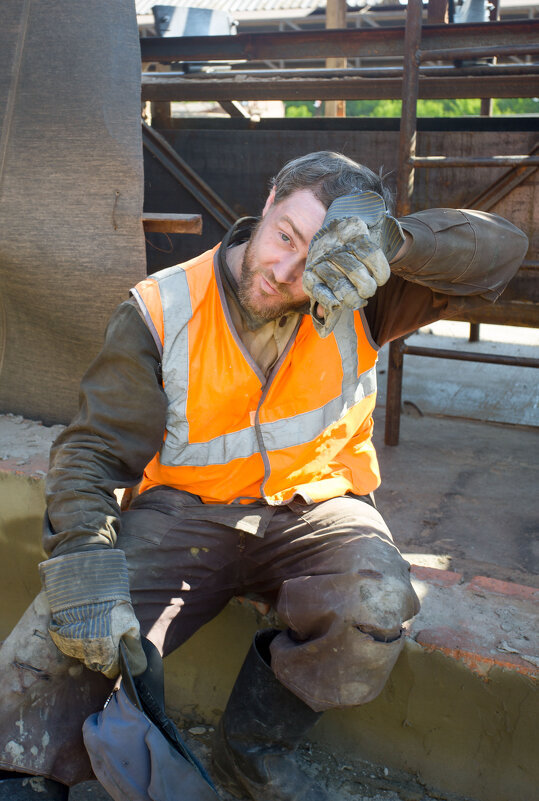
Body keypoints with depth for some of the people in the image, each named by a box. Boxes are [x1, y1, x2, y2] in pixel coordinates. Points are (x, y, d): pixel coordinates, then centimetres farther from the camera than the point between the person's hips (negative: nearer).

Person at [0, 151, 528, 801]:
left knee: (376, 605, -30)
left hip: (315, 508, 2)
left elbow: (502, 247, -13)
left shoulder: (358, 298, -6)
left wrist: (389, 238, -32)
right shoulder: (161, 312, -9)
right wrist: (84, 568, -27)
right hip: (186, 510, -1)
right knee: (61, 637, -24)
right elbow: (93, 450, -9)